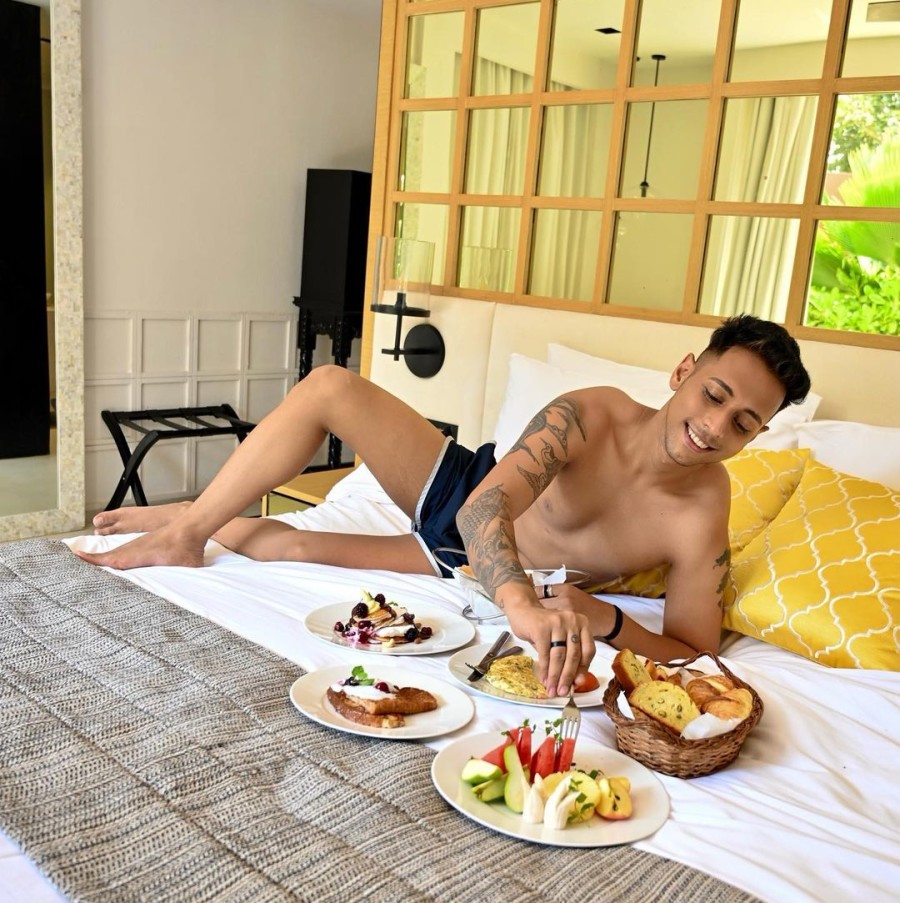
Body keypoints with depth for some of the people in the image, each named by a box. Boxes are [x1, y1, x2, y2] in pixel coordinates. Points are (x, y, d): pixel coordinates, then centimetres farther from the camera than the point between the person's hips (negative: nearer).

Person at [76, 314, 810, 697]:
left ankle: (212, 524, 31)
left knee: (291, 547, -5)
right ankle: (194, 523, 7)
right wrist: (522, 606, -61)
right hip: (462, 495, 1)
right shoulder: (592, 414, -29)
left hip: (476, 568, 0)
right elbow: (486, 507, -41)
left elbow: (692, 653, -23)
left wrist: (604, 618, -43)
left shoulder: (702, 520, -28)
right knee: (330, 386, -15)